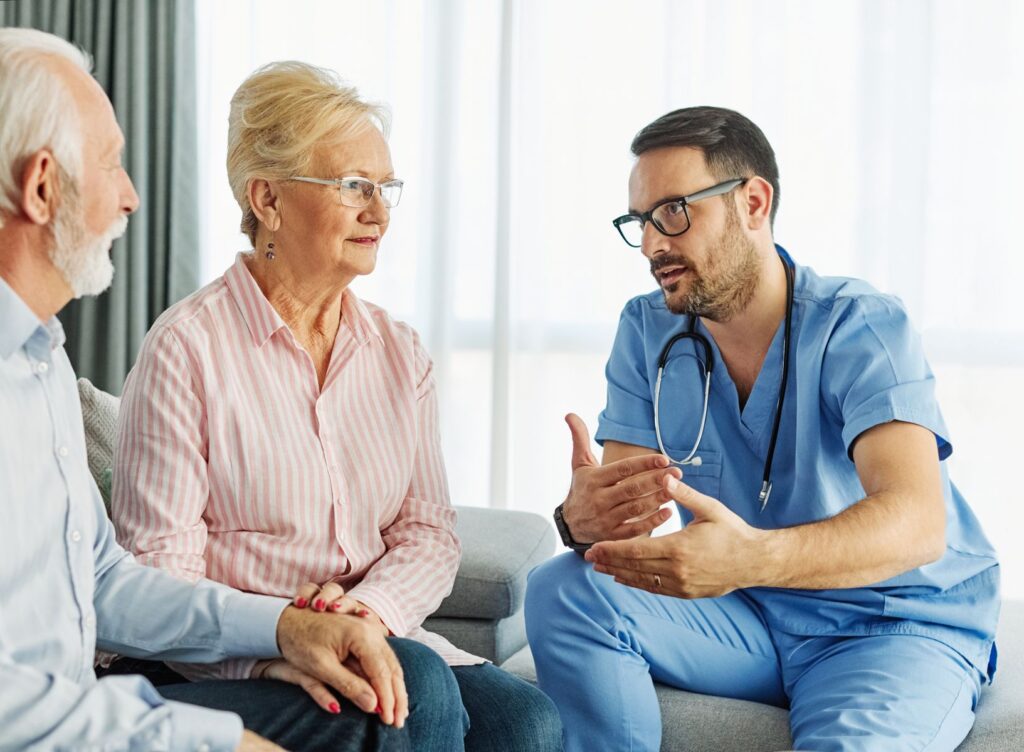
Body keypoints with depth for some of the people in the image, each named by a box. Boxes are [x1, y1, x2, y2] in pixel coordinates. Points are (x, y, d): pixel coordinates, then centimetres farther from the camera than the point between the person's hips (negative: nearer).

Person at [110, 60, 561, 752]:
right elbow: (158, 564, -10)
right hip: (233, 669, -5)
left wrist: (375, 607, -14)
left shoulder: (400, 351, 12)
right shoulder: (187, 348, -6)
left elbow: (429, 531, 8)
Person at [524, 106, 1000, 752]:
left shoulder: (861, 329, -18)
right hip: (746, 620, 5)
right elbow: (621, 504, -6)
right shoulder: (648, 332, 0)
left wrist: (754, 557, -51)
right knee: (564, 592, -16)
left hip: (899, 627, -5)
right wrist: (584, 518, -33)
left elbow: (917, 522, -32)